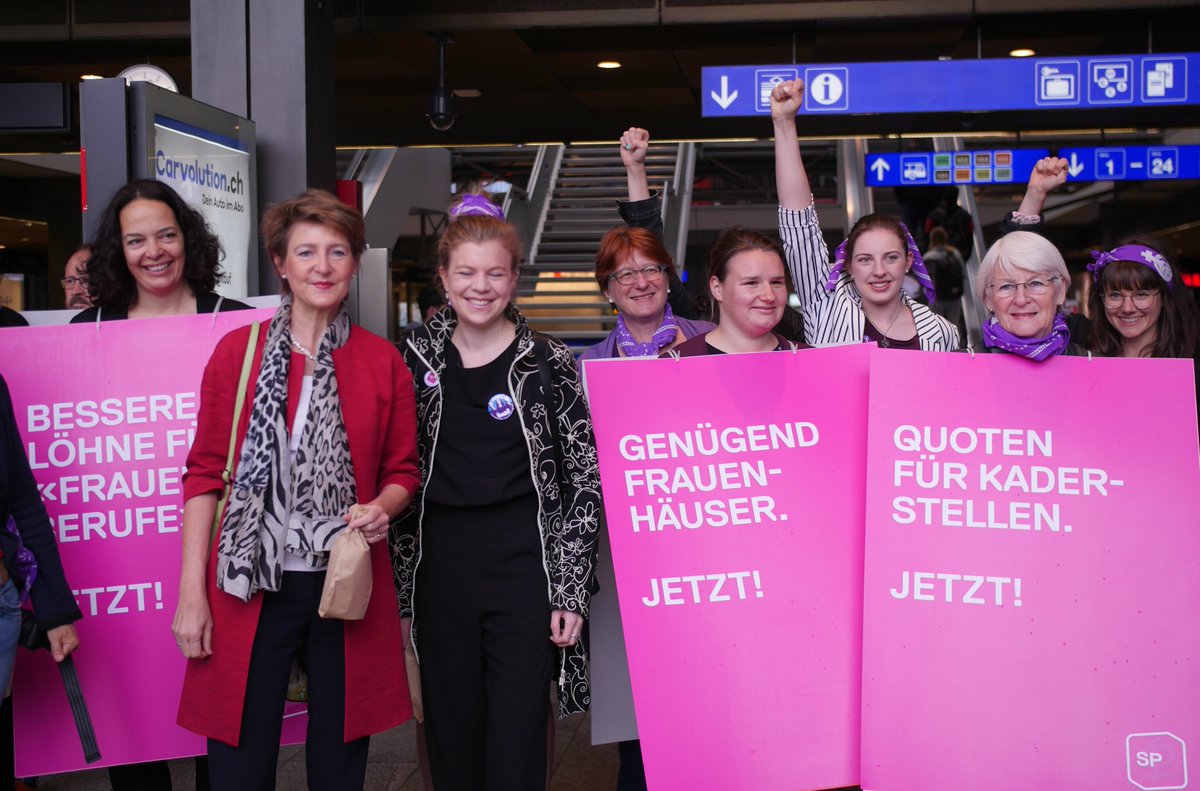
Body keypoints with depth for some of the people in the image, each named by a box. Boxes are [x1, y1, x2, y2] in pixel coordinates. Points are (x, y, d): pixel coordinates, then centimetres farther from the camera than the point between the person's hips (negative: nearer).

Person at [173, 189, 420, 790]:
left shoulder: (383, 362, 5)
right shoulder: (237, 351, 2)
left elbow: (403, 471, 13)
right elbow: (205, 474, 2)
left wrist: (380, 509, -10)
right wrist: (191, 592, -2)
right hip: (251, 584, -1)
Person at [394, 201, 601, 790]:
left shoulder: (548, 363, -2)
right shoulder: (417, 358, 5)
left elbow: (584, 480, -2)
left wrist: (571, 589, -6)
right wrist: (401, 585, 7)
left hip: (523, 563, -3)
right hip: (440, 562, 3)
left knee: (517, 743, 0)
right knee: (451, 738, 11)